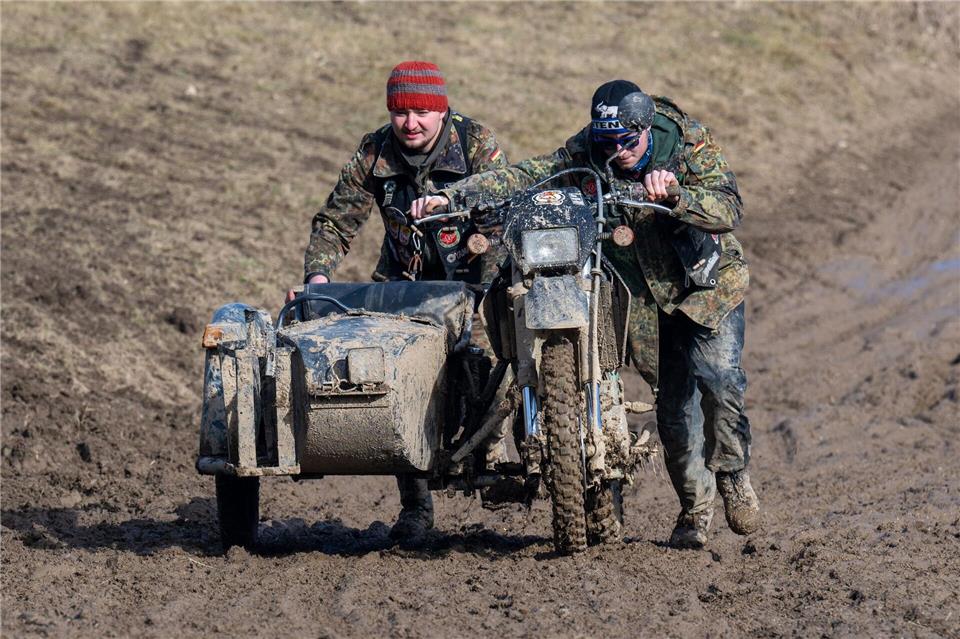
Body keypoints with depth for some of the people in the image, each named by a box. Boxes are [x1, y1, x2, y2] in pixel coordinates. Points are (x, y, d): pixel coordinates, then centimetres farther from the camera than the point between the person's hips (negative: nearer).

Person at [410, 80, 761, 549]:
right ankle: (695, 505, 15)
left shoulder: (692, 145, -17)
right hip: (647, 294, 3)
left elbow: (730, 208, -28)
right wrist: (452, 196, -26)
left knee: (716, 376, -20)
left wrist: (674, 195, -47)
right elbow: (526, 175, -15)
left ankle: (734, 476, 2)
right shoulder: (585, 154, -9)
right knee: (672, 398, 0)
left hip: (709, 281, -3)